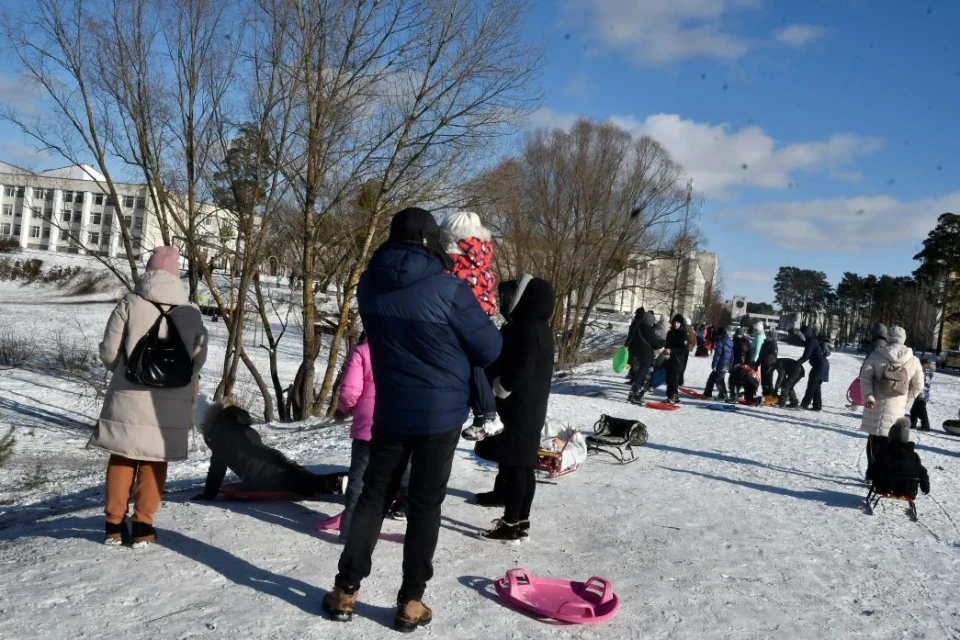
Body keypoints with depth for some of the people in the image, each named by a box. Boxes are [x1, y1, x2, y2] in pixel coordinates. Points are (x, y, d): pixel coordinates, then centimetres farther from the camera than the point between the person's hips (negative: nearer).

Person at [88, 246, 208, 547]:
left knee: (122, 457, 14)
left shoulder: (130, 303, -7)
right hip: (172, 401, 1)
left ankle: (114, 523, 18)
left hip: (129, 396, -1)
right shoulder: (191, 312, -1)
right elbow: (199, 359, 4)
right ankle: (143, 525, 13)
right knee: (154, 461, 12)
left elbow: (109, 351, -4)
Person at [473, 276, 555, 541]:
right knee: (523, 465, 14)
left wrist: (498, 389, -12)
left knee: (512, 466, -3)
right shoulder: (538, 326, 13)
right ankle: (521, 520, 22)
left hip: (515, 410, -10)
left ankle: (511, 524, 4)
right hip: (530, 409, 10)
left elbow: (520, 370, -25)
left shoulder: (526, 328, -19)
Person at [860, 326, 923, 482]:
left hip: (876, 407, -1)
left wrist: (868, 397, -10)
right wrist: (906, 401, 15)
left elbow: (865, 377, -10)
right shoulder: (913, 361, 2)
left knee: (874, 440, 9)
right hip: (897, 410, 1)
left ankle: (872, 474, 14)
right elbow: (918, 386, 8)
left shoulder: (876, 356, -4)